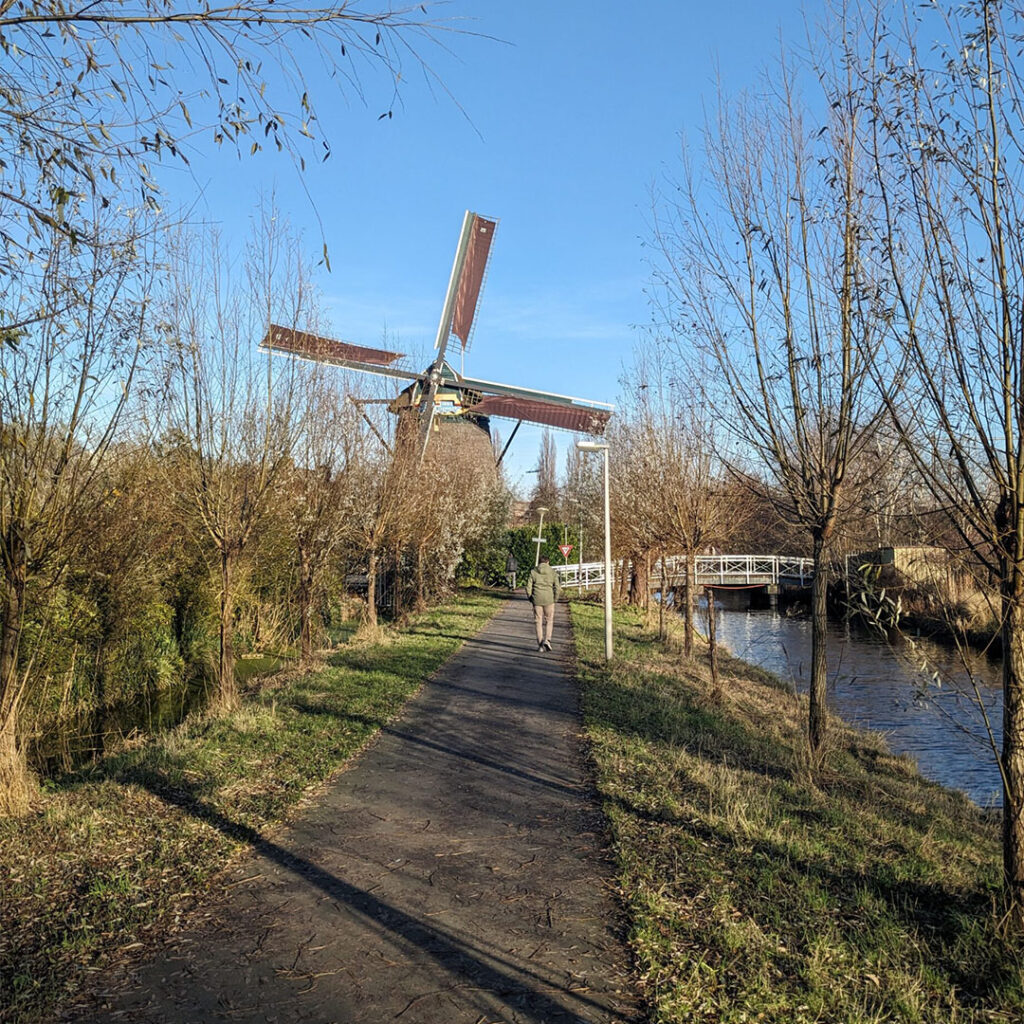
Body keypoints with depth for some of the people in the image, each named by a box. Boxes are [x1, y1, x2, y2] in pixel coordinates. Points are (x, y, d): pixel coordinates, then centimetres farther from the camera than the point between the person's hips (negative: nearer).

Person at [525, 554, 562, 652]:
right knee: (549, 621, 13)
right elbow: (558, 588, -4)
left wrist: (531, 598, 11)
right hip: (549, 600, 0)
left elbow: (528, 587, -1)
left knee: (538, 622, 9)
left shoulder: (533, 572, 1)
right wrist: (555, 599, 8)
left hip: (537, 600, 1)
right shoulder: (553, 572, 0)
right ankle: (547, 639, -5)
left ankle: (540, 644, 9)